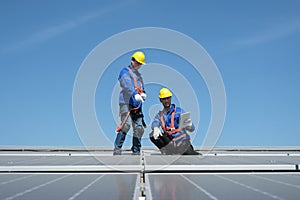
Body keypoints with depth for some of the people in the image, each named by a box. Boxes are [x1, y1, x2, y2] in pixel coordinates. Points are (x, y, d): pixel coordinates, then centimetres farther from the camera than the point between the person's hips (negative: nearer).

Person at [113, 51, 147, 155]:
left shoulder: (138, 74, 27)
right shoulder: (125, 71, 2)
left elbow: (141, 87, 22)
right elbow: (127, 85, -16)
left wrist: (143, 93, -3)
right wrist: (135, 94, -33)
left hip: (136, 105, 7)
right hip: (126, 103, -7)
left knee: (139, 128, 1)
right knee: (126, 124, -21)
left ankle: (136, 151, 9)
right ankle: (117, 148, -17)